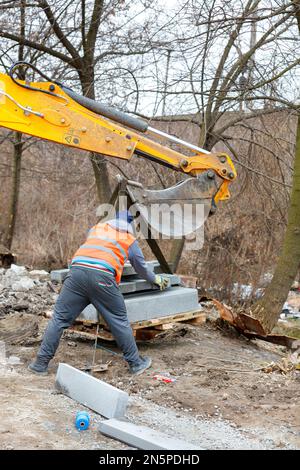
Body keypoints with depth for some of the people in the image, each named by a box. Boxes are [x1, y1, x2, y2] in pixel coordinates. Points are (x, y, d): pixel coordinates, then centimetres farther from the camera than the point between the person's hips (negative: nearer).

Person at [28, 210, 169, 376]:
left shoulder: (96, 228, 30)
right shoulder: (130, 240, 23)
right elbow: (142, 269, 34)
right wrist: (156, 279, 54)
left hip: (77, 270, 3)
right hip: (102, 276, -3)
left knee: (59, 318, 8)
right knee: (120, 321, 10)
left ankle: (41, 363, 9)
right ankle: (136, 363, 18)